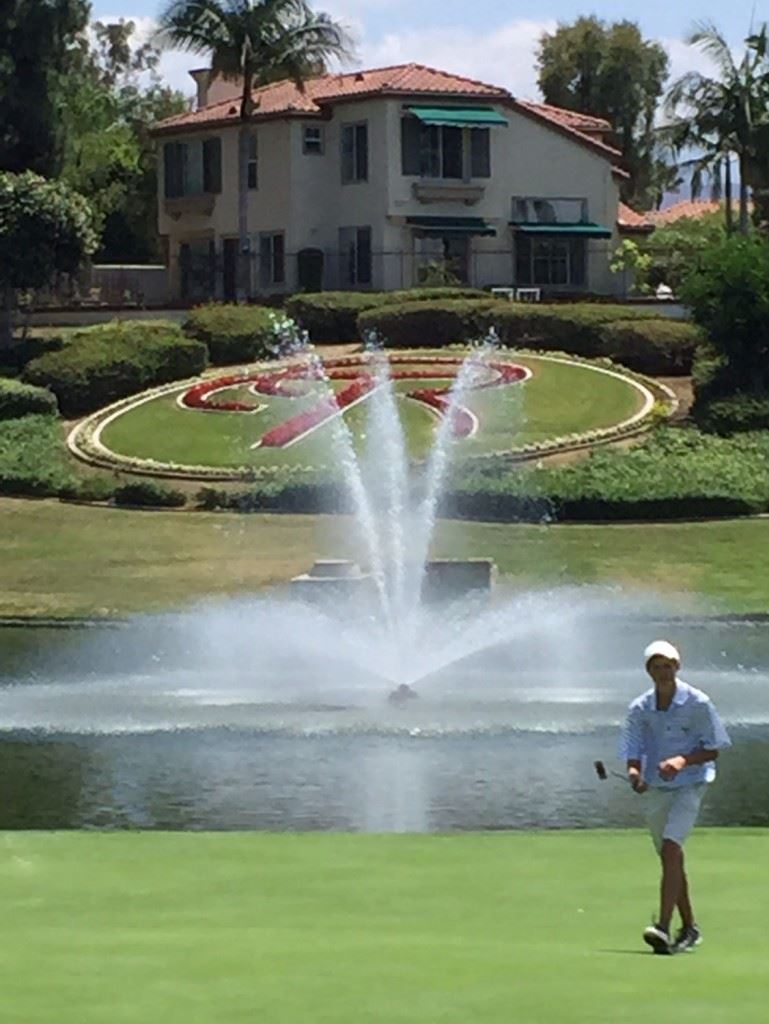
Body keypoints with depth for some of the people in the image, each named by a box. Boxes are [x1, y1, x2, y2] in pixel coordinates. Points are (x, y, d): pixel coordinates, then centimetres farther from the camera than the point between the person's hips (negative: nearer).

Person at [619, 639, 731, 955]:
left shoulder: (698, 703, -9)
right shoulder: (639, 709, 0)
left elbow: (712, 749, -5)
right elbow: (633, 752, -1)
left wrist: (683, 760, -22)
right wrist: (634, 773, -24)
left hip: (689, 785, -5)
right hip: (655, 788, 5)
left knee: (671, 848, -22)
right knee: (671, 858, 12)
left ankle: (663, 927, -28)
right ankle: (689, 928, 26)